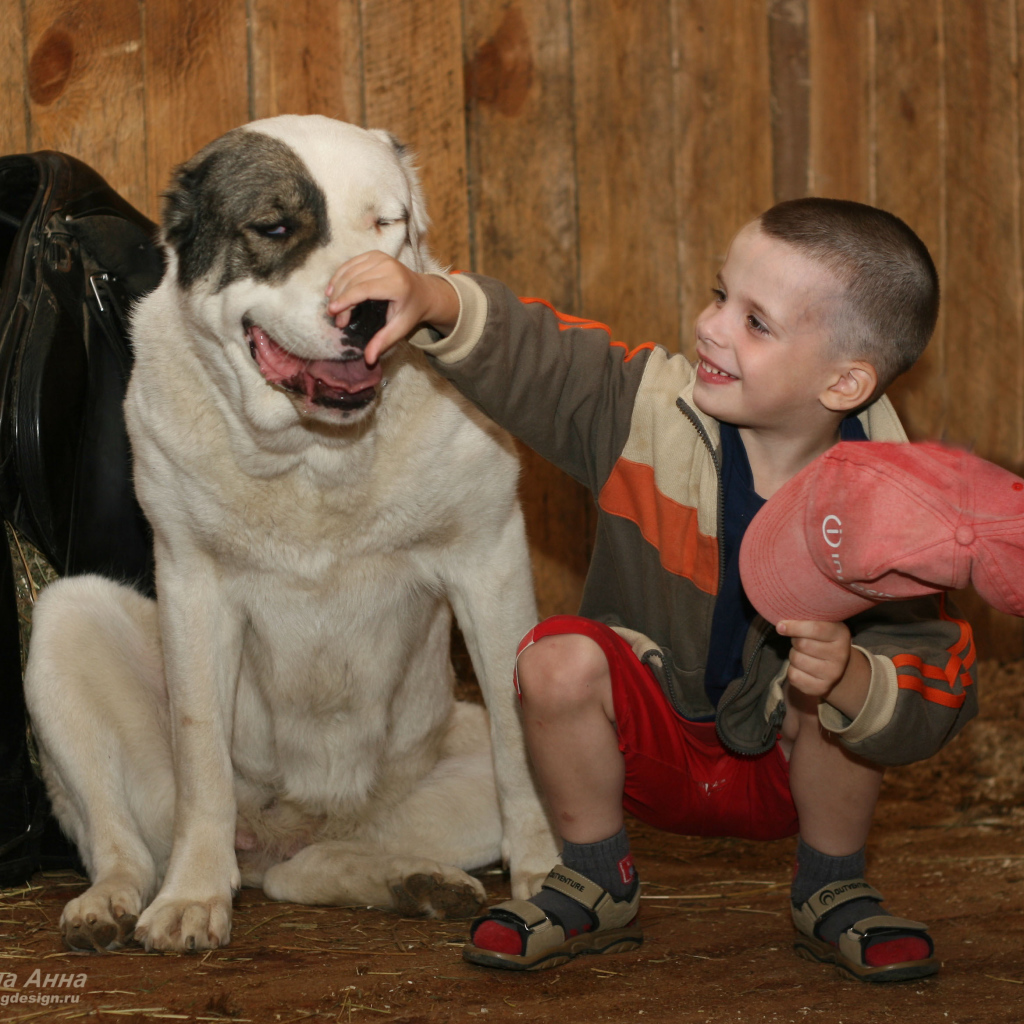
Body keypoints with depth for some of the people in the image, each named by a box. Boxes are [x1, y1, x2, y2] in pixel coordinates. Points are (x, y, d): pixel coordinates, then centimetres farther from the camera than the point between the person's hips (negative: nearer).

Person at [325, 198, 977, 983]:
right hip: (650, 749, 1)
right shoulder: (650, 407, -17)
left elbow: (936, 697, -25)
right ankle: (597, 887, -2)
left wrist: (851, 679, -47)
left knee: (830, 689, -32)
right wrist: (432, 301, -41)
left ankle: (832, 891, -2)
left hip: (787, 769, -1)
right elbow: (527, 354, -20)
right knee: (559, 659, -27)